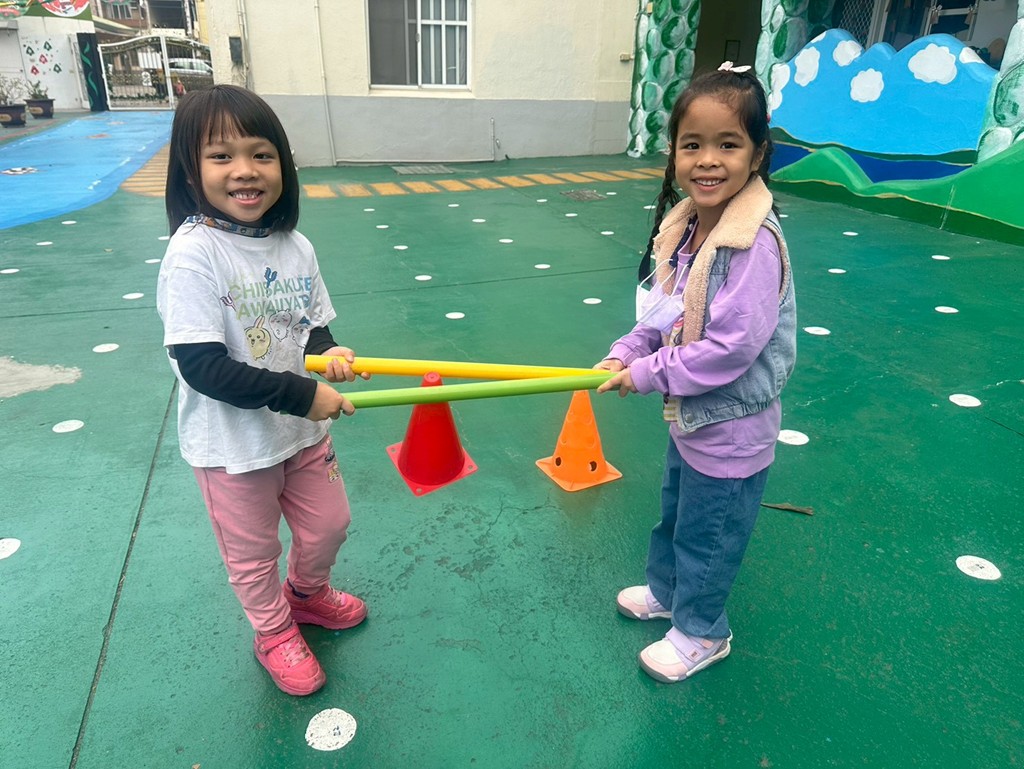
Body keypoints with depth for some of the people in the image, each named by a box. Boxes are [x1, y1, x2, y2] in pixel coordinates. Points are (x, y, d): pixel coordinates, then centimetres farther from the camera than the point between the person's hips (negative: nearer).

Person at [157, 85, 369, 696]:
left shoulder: (295, 247, -6)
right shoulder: (193, 254, -23)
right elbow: (203, 366, -26)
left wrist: (328, 351, -16)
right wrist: (302, 394, -27)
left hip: (302, 430, 5)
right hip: (232, 445, -5)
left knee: (329, 524, 22)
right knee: (253, 553, 17)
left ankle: (307, 592, 55)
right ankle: (275, 633, 46)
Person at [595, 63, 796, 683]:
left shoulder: (755, 243, -28)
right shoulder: (685, 225, -2)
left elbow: (733, 346, -31)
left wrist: (647, 375, -23)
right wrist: (625, 353, -8)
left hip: (731, 428, -8)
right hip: (689, 415, 8)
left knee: (707, 535, 13)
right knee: (674, 512, 28)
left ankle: (701, 632, 38)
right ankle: (667, 590, 53)